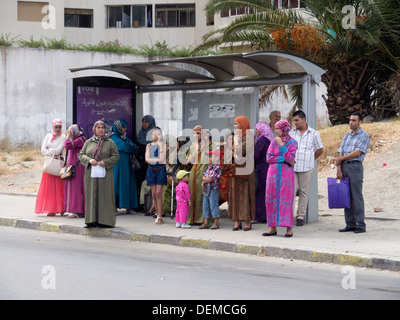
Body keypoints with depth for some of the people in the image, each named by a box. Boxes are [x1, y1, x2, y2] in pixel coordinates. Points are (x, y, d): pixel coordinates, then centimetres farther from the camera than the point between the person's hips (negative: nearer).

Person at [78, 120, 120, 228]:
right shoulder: (88, 142, 13)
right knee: (91, 196, 1)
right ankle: (92, 220, 5)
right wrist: (89, 160, -10)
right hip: (90, 174, 2)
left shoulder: (110, 142, 5)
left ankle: (105, 221, 0)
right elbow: (81, 155, 9)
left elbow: (116, 156, 1)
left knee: (104, 196, -4)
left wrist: (105, 162, -14)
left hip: (104, 174, -2)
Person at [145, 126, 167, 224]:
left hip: (160, 170, -4)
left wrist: (160, 145, -12)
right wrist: (158, 159, -11)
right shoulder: (149, 145, 12)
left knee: (158, 193, -12)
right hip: (151, 170, 4)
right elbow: (147, 159, -1)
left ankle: (160, 217, -11)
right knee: (154, 194, 3)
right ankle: (158, 215, 12)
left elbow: (162, 158, -10)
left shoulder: (163, 144, 2)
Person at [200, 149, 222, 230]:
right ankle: (206, 223, 14)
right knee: (205, 206, 9)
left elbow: (210, 180, -18)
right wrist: (203, 182, -5)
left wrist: (205, 180, 0)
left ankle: (216, 223, 2)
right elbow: (204, 176, 14)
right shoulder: (209, 167, 15)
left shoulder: (217, 168, -13)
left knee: (213, 205, -5)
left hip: (213, 189, -9)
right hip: (206, 190, 9)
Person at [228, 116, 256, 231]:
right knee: (235, 195, 4)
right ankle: (237, 222, 6)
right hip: (235, 169, 7)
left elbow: (242, 151, -20)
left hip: (246, 170, -6)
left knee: (246, 195, -3)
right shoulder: (235, 137, 13)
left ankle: (248, 222, 2)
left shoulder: (249, 137, -8)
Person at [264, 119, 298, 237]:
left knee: (286, 200, -7)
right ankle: (273, 228, 7)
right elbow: (269, 158, 0)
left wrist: (281, 145, -14)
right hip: (273, 173, 4)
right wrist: (284, 159, -8)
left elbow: (290, 158, -13)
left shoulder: (292, 143, 0)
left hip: (286, 174, -4)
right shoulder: (274, 142, 9)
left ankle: (289, 228, -4)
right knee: (271, 200, 1)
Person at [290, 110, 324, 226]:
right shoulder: (291, 132, 11)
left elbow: (320, 150, 13)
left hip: (306, 167, -1)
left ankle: (301, 216, 9)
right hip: (291, 166, 1)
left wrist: (310, 159, 13)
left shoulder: (314, 133, 6)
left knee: (304, 191, 3)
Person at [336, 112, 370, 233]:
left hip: (355, 166, -6)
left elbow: (357, 153, -11)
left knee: (357, 196, -7)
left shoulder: (364, 136, -1)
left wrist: (341, 159, -5)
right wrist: (339, 170, 0)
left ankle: (361, 225, -4)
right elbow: (340, 153, 11)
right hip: (344, 166, 6)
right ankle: (350, 224, 10)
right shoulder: (347, 135, 18)